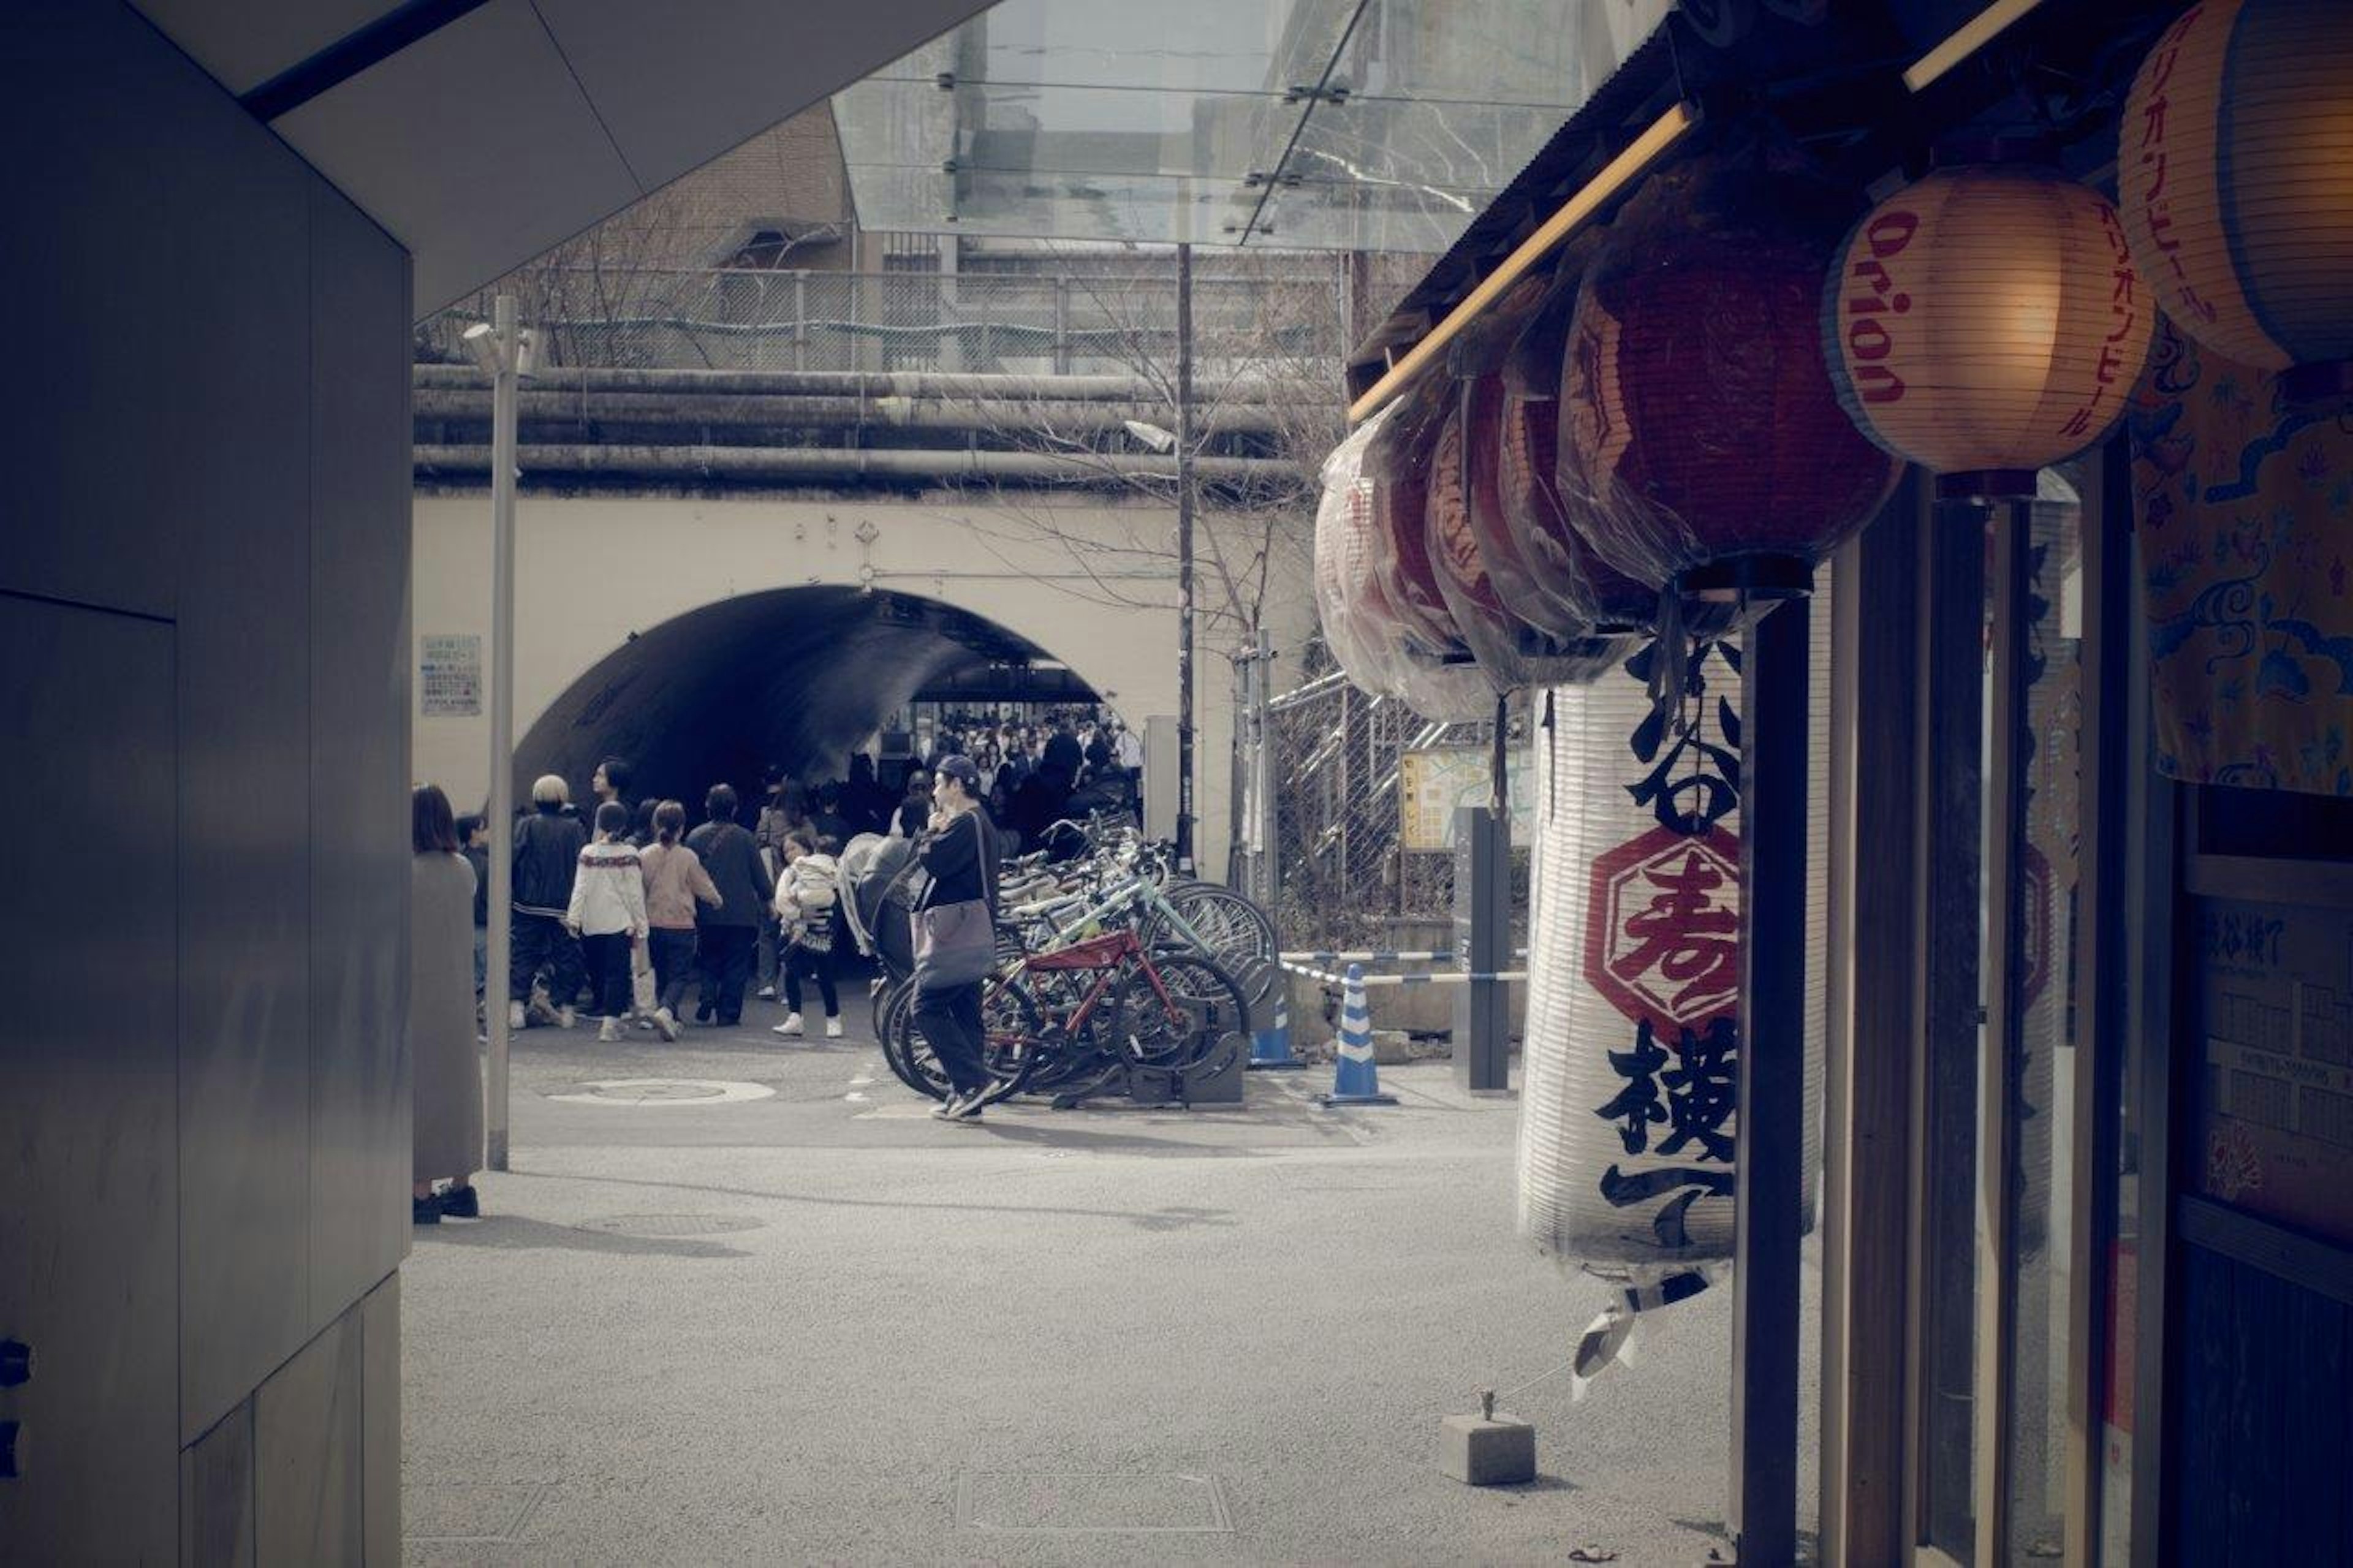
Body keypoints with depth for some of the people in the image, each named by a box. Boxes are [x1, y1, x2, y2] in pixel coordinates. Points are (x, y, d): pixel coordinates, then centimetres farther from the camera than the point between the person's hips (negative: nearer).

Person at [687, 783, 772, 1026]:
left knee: (709, 962, 16)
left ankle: (707, 1001, -4)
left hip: (707, 915, 2)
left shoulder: (695, 837, -2)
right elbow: (760, 876, -2)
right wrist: (769, 898, 15)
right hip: (741, 914, -2)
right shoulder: (744, 838, -7)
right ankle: (728, 1013, 3)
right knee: (736, 965, 6)